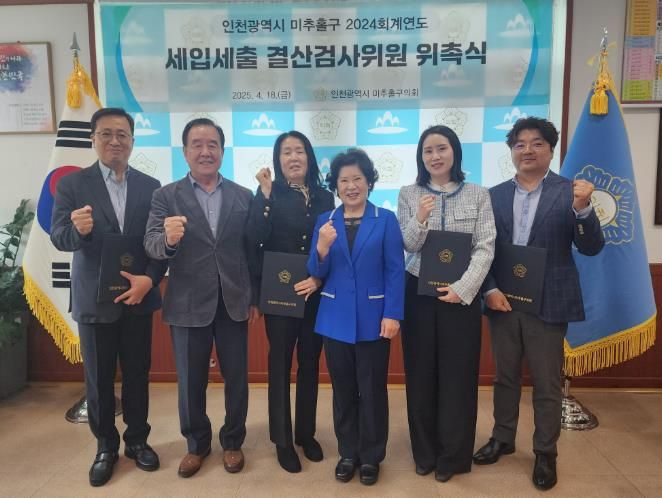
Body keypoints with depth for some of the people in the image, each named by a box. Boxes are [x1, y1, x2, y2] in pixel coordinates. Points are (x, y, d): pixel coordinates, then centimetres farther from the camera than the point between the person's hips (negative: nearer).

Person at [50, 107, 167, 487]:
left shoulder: (150, 186, 2)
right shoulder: (72, 184, -2)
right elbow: (59, 238, -9)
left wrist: (150, 278, -16)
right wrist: (78, 229, -32)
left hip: (138, 296, 1)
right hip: (94, 299, -1)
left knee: (138, 375, 12)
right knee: (98, 379, 11)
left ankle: (137, 440, 31)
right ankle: (106, 446, 30)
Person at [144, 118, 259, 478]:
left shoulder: (244, 196, 3)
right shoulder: (166, 196, -1)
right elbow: (151, 245, -12)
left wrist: (255, 299, 4)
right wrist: (168, 239, -35)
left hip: (233, 304, 1)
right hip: (188, 306, -1)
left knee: (237, 378, 13)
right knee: (190, 382, 14)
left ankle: (232, 441, 35)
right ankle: (197, 443, 37)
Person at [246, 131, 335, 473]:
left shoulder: (324, 197, 5)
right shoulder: (269, 195, -3)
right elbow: (254, 241, -16)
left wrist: (320, 278, -12)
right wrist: (265, 195, -21)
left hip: (315, 294, 3)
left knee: (309, 363, 13)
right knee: (280, 364, 7)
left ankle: (306, 433, 29)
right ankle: (282, 440, 21)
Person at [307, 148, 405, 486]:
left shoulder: (386, 220, -2)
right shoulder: (325, 221, 5)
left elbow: (395, 271, -5)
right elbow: (316, 273, 2)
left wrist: (392, 314, -13)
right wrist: (322, 249, -18)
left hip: (373, 318, -2)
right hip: (336, 319, 2)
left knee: (372, 389, 9)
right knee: (343, 390, 13)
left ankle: (371, 456, 27)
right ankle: (347, 453, 30)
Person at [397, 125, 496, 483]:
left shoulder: (478, 195, 2)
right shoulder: (409, 195, 4)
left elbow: (485, 248, -3)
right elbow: (405, 246, -1)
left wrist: (462, 288, -15)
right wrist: (420, 220, -20)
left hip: (460, 295, 0)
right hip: (418, 294, 1)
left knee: (457, 374, 7)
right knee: (421, 373, 8)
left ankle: (452, 456, 24)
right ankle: (424, 452, 25)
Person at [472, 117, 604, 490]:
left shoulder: (570, 192, -3)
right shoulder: (495, 195, 4)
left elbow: (591, 248, -9)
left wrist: (583, 209, -26)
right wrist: (490, 289, -8)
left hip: (547, 304, -2)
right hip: (502, 301, 3)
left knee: (547, 385, 9)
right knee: (505, 377, 17)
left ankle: (546, 453, 27)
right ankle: (503, 439, 35)